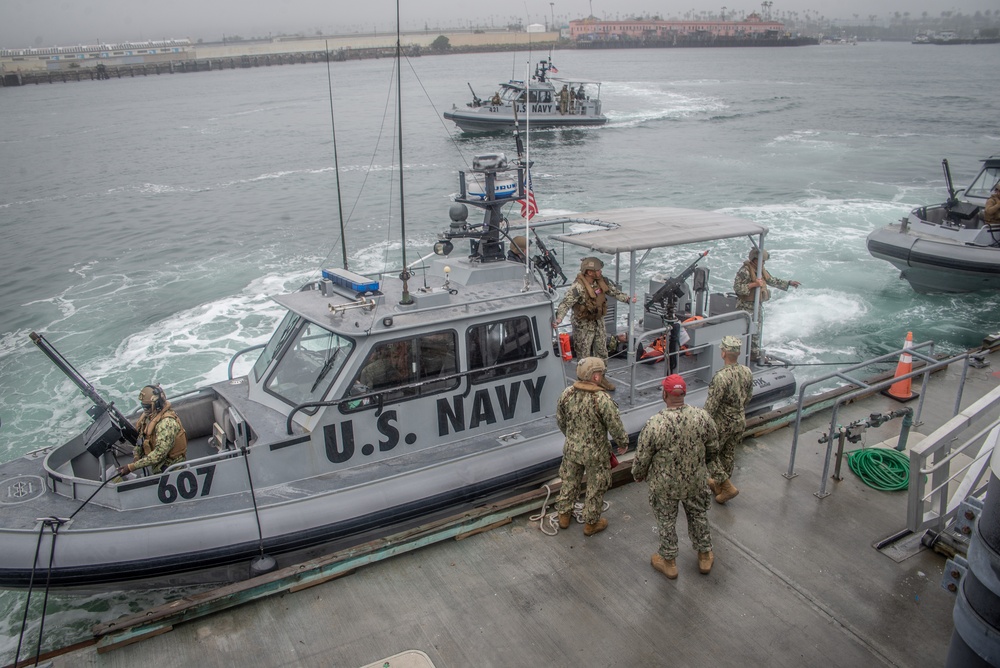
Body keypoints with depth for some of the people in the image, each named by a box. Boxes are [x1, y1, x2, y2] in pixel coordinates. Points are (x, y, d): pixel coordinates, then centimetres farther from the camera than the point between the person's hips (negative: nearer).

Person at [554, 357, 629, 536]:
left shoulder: (566, 394, -11)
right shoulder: (602, 400, -28)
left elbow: (560, 420, 4)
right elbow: (615, 426, -18)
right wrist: (623, 443, 2)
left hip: (571, 449, 5)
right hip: (595, 453, -5)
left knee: (569, 482, 24)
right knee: (596, 488, 16)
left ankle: (564, 516, 40)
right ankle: (591, 523, 32)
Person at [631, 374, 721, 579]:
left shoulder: (655, 424, -28)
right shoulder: (702, 416, -18)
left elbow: (642, 457, -16)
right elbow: (713, 448, -2)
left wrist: (638, 475, 5)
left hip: (665, 485, -3)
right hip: (696, 481, 3)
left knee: (666, 521, 18)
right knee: (698, 515, 25)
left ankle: (668, 562, 36)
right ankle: (705, 556, 43)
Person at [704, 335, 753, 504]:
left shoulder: (721, 377, -29)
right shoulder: (747, 372, -7)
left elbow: (711, 405, -24)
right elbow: (748, 397, 8)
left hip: (722, 423, -7)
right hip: (739, 421, 7)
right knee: (729, 454, 21)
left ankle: (727, 486, 9)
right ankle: (719, 484, 37)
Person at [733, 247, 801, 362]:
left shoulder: (761, 270, 11)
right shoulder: (745, 271, -18)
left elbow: (773, 281, 24)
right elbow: (736, 288, -24)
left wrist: (789, 283, 25)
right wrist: (753, 284, -27)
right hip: (746, 307, -9)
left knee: (757, 332, 16)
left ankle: (756, 354, 27)